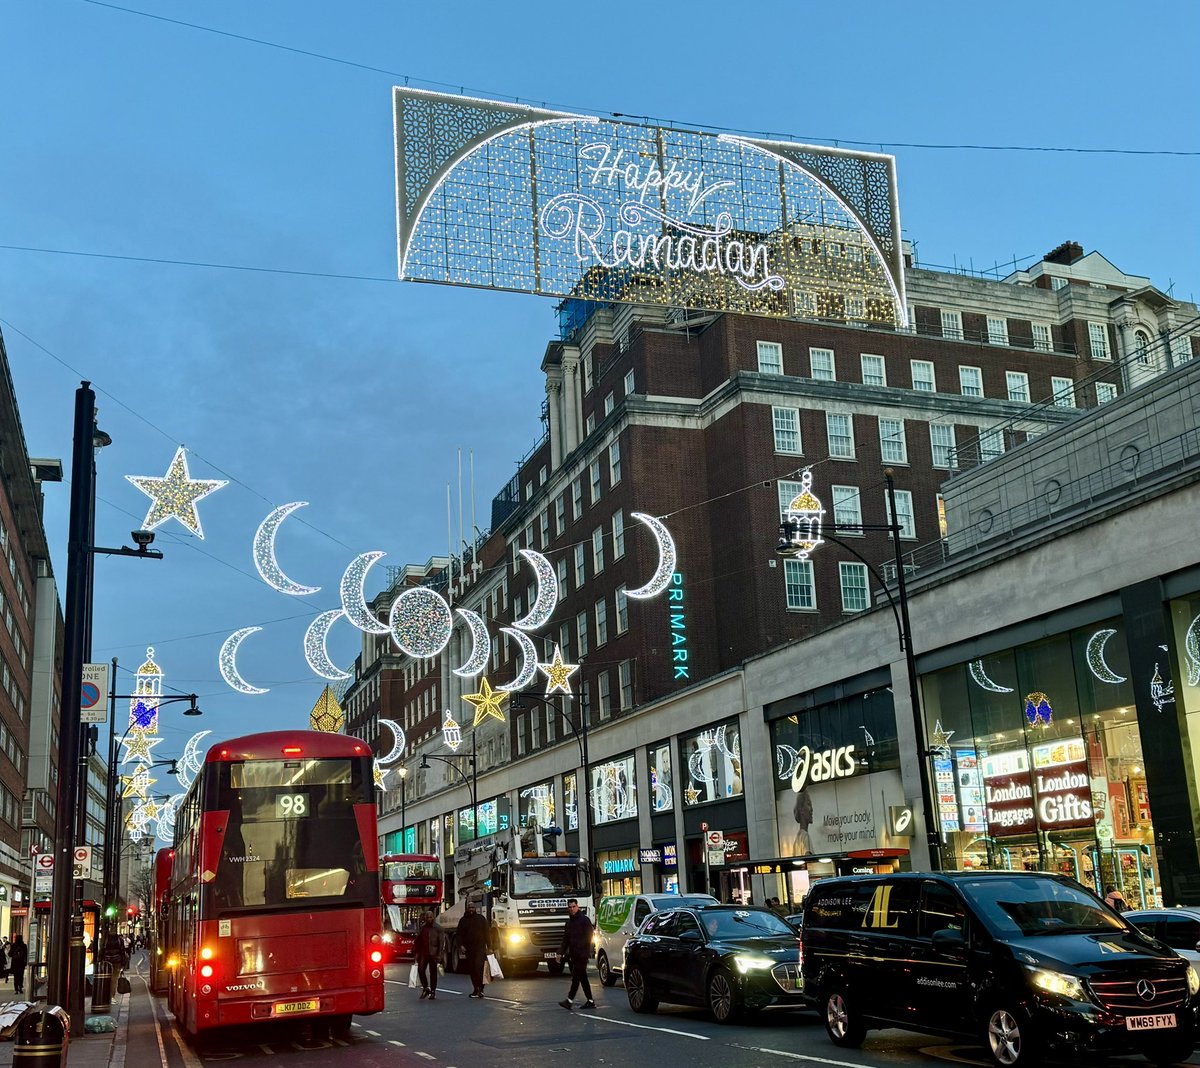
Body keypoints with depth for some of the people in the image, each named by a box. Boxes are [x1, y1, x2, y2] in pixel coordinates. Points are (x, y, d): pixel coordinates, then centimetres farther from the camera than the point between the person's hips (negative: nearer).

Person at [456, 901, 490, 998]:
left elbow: (486, 932, 7)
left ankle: (480, 988, -15)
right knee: (471, 969, 5)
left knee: (479, 966, -17)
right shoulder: (463, 920, 10)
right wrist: (461, 945, -6)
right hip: (469, 949, 3)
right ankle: (476, 989, 13)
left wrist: (487, 946, 1)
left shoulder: (481, 919, 7)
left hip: (480, 947, -3)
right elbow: (458, 934, 9)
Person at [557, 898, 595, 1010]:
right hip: (573, 955, 8)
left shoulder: (584, 920, -6)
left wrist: (581, 948, -17)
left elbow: (589, 936, -11)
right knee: (582, 977, 9)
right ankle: (590, 1001, 13)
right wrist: (561, 952, 9)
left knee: (576, 976, -12)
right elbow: (565, 939, 20)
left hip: (582, 954, -8)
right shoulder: (569, 922, 17)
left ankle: (570, 1000, -16)